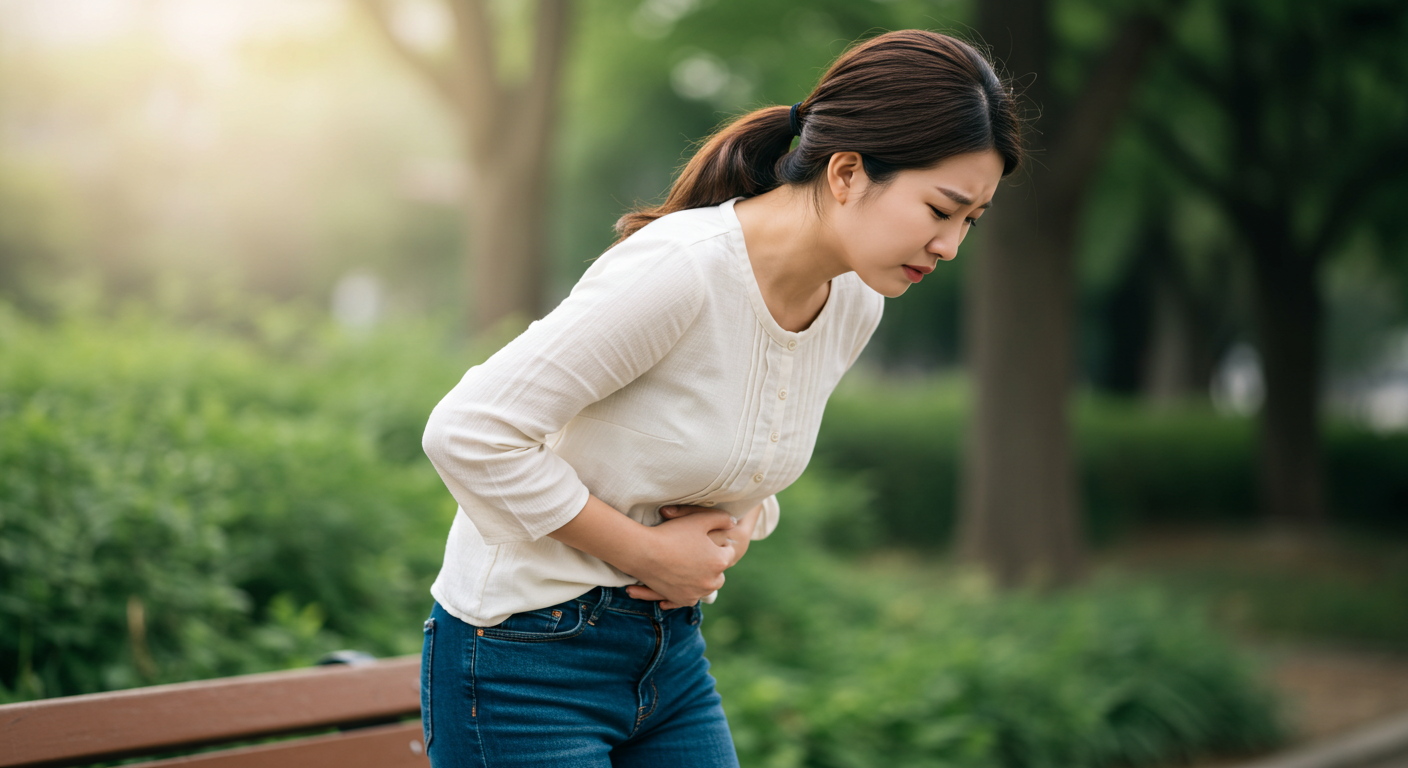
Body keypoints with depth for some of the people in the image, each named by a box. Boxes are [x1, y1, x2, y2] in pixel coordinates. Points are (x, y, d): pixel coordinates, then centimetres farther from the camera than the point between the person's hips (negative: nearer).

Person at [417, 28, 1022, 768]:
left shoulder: (854, 304, -1)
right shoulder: (681, 269, -26)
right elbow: (470, 432, -25)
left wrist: (729, 535, -6)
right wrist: (647, 552, -17)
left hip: (672, 651, 8)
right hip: (527, 658, -7)